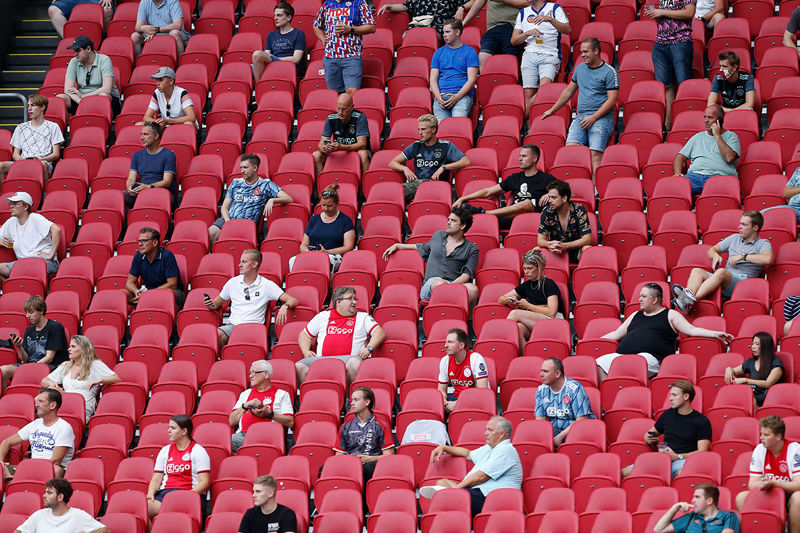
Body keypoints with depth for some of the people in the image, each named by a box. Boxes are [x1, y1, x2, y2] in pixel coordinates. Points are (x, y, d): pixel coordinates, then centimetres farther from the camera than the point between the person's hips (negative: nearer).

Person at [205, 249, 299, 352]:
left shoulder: (266, 285, 6)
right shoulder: (233, 282, 17)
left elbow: (294, 301, 3)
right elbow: (218, 303, 29)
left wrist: (285, 306, -21)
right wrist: (212, 305, 4)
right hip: (233, 325, 3)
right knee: (217, 334, -32)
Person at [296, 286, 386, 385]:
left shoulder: (363, 317, 22)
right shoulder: (323, 316, 26)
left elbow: (380, 333, 11)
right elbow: (304, 335, 30)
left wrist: (368, 348, -8)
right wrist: (306, 351, 9)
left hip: (348, 358, -2)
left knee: (355, 363, -40)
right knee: (299, 367, -26)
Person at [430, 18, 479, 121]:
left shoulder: (469, 52, 11)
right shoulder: (439, 53, 23)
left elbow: (471, 79, 1)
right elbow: (433, 79, 16)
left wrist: (457, 96, -14)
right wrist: (438, 96, -6)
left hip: (463, 95, -3)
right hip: (441, 96, 3)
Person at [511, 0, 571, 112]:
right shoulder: (523, 13, 22)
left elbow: (568, 30, -3)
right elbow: (513, 40, 18)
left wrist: (549, 19, -16)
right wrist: (528, 33, -2)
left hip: (550, 55, -3)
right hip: (529, 54, 3)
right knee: (528, 93, -15)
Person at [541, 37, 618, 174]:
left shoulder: (609, 72, -2)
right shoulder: (580, 68, 18)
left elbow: (612, 100, -8)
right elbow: (568, 91, 30)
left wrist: (593, 118, -14)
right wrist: (552, 110, 34)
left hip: (601, 117, -5)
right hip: (580, 117, 5)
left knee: (595, 153, -22)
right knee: (570, 147, -18)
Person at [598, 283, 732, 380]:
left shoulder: (670, 315, 14)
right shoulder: (636, 316, 31)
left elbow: (692, 330, 8)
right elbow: (616, 334, 36)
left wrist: (715, 334, -4)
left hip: (650, 356, -6)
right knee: (600, 363, -21)